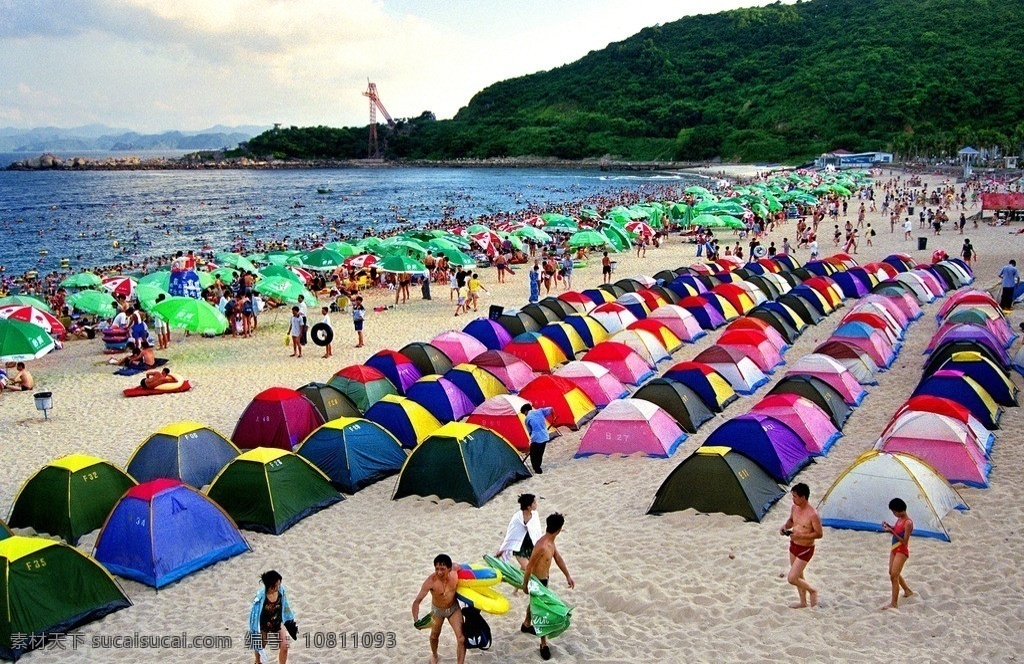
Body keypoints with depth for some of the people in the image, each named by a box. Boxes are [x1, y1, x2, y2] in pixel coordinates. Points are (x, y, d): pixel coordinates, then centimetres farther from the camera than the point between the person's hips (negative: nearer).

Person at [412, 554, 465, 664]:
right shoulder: (431, 581, -38)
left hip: (454, 608, 1)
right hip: (437, 610, -1)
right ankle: (434, 655, 56)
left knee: (461, 638, -10)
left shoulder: (455, 570, -30)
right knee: (434, 635, 24)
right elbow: (417, 601, -38)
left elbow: (456, 566, -2)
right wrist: (416, 620, -50)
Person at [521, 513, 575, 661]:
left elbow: (557, 557, 7)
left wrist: (568, 576, 10)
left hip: (544, 579, 10)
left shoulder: (551, 542, -6)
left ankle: (526, 625, 54)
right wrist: (525, 584, -13)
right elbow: (529, 566, -25)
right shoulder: (542, 546, -35)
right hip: (537, 581, -10)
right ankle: (544, 643, 12)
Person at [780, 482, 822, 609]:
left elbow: (819, 534, -20)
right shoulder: (794, 507, -3)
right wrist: (785, 526, -5)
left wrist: (800, 535, -27)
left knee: (791, 579, -7)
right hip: (793, 546, 8)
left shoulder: (813, 514, -26)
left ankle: (812, 591, 18)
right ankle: (803, 602, 38)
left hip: (805, 549, -8)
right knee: (798, 576, 21)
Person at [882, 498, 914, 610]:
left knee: (894, 575, -12)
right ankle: (907, 590, 45)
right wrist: (889, 527, 1)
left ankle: (893, 603, -9)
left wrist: (892, 532, -24)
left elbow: (904, 541, -21)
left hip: (902, 551, -10)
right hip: (894, 549, 10)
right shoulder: (899, 519, 5)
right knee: (892, 573, 23)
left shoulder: (908, 522, -22)